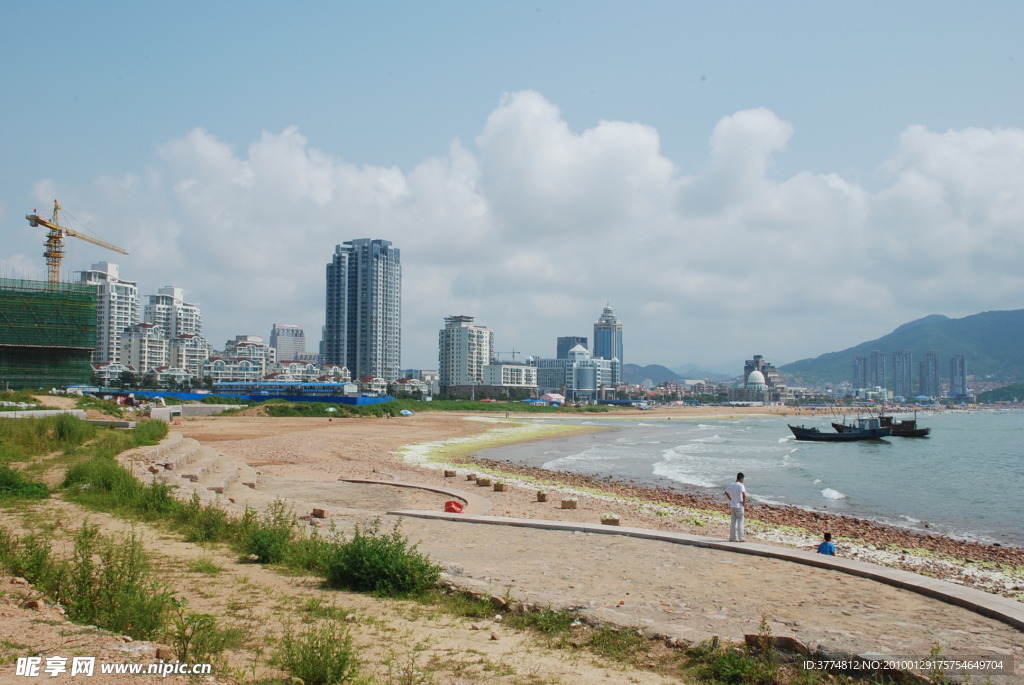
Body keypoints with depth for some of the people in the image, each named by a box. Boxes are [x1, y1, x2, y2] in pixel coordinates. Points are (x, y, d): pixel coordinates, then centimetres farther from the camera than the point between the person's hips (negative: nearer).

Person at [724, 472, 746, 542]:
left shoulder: (731, 485, 9)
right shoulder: (741, 485, -13)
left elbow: (726, 492, 21)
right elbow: (744, 494, -29)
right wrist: (744, 502, -16)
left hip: (732, 506, 7)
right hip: (739, 506, -7)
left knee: (733, 522, 11)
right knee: (740, 522, -1)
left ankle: (732, 538, 14)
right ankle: (741, 538, 1)